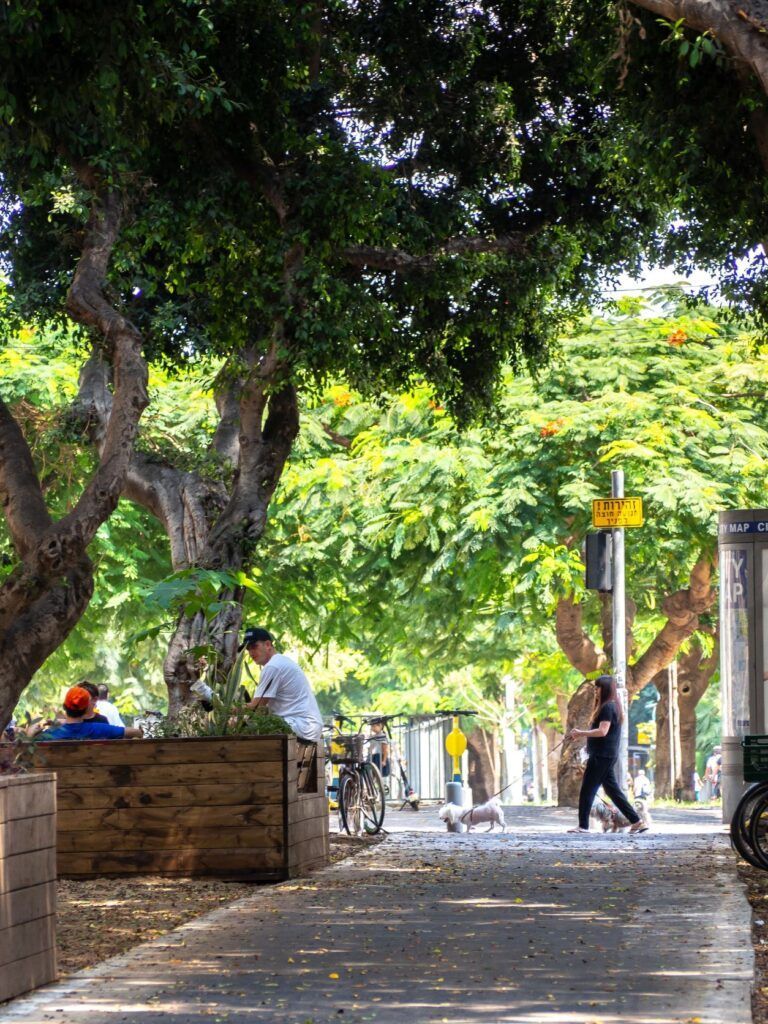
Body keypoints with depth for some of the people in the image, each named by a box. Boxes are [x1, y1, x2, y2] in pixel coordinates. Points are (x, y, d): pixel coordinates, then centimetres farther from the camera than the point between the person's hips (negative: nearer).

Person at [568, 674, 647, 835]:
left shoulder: (607, 707, -14)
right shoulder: (610, 706, 18)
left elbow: (602, 731, -22)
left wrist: (581, 733, -15)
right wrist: (581, 733, 14)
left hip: (601, 755, -10)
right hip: (605, 755, 10)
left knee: (587, 790, -5)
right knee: (613, 790, 10)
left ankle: (583, 826, -3)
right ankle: (637, 821, 8)